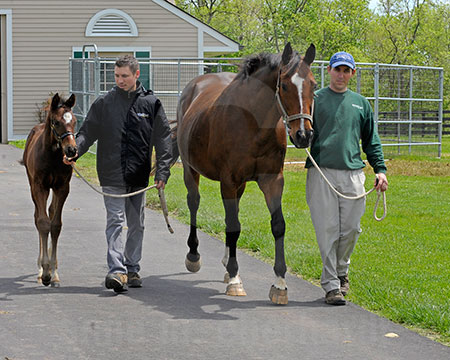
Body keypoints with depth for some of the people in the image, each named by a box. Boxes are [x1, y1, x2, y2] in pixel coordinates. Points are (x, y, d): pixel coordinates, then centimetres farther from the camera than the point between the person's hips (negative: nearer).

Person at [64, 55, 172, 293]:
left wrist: (162, 171, -6)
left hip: (139, 176, 2)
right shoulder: (104, 104, 3)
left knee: (136, 225, 10)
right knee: (115, 221, -10)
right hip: (112, 176, -2)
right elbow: (88, 132, 3)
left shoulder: (151, 104, 3)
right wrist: (74, 150, -16)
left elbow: (163, 140, 3)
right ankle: (117, 271, -18)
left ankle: (132, 269, 21)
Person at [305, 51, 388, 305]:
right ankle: (331, 284, 1)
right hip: (322, 172, -3)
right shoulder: (315, 99, 7)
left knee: (351, 229, 3)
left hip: (353, 173, 3)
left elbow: (372, 140, 21)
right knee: (327, 230, -5)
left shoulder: (361, 103, 17)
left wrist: (380, 169, 13)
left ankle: (341, 272, 27)